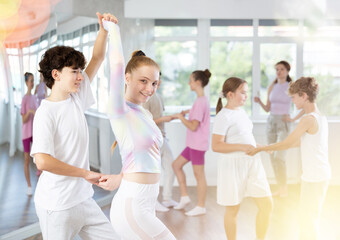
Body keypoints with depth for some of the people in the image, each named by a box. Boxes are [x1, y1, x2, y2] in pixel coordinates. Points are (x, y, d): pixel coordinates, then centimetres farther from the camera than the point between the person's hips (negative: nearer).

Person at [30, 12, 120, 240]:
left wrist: (104, 30, -5)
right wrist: (86, 173, -18)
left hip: (83, 199, 7)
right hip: (56, 206, -7)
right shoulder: (46, 112, -16)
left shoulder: (77, 98, 5)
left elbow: (97, 58, 10)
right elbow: (42, 161, -26)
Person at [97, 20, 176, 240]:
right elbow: (117, 66, -23)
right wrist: (112, 28, -13)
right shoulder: (120, 111, -11)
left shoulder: (146, 115, 12)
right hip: (131, 207, -8)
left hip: (145, 204, 8)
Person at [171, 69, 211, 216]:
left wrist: (180, 116, -10)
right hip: (193, 144, 10)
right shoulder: (202, 100, 11)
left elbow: (193, 126, -22)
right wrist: (187, 112, 9)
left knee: (198, 174, 0)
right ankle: (184, 197, 22)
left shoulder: (200, 102, -19)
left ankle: (200, 207, 11)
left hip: (198, 144, -10)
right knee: (176, 165, 16)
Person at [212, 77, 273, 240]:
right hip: (232, 165, -8)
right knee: (233, 210, 6)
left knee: (267, 205, 5)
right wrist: (242, 147, -24)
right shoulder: (224, 116, -13)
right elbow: (216, 146, -20)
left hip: (252, 162, 8)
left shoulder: (241, 111, 12)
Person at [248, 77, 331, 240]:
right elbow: (301, 142, 20)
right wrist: (272, 147, 23)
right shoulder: (321, 118, 10)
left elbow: (286, 144, -16)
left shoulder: (309, 119, -19)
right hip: (321, 174, 9)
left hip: (314, 178, -9)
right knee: (306, 214, 19)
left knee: (307, 216, 1)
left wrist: (260, 149, -5)